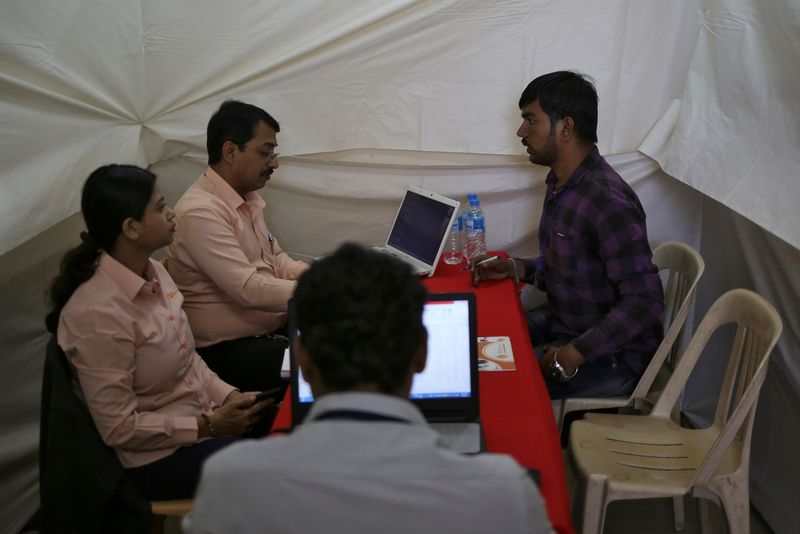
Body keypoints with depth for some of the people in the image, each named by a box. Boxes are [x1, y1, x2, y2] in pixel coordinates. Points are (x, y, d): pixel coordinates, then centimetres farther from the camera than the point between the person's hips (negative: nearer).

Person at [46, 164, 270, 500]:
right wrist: (209, 426, -18)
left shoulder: (153, 273, -1)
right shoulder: (99, 313, -26)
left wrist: (229, 396, -4)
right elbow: (119, 428, -21)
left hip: (202, 417, 8)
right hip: (157, 459, -8)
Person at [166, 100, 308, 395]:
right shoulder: (200, 212, -21)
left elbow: (275, 258, 16)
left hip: (273, 327, 9)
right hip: (228, 351, -9)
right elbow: (249, 289, -26)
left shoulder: (246, 197, 9)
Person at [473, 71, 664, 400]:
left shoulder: (607, 202, -26)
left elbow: (644, 301, -27)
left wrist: (576, 353, -28)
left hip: (612, 355, -9)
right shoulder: (559, 183, 5)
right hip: (561, 322, 9)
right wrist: (517, 269, 1)